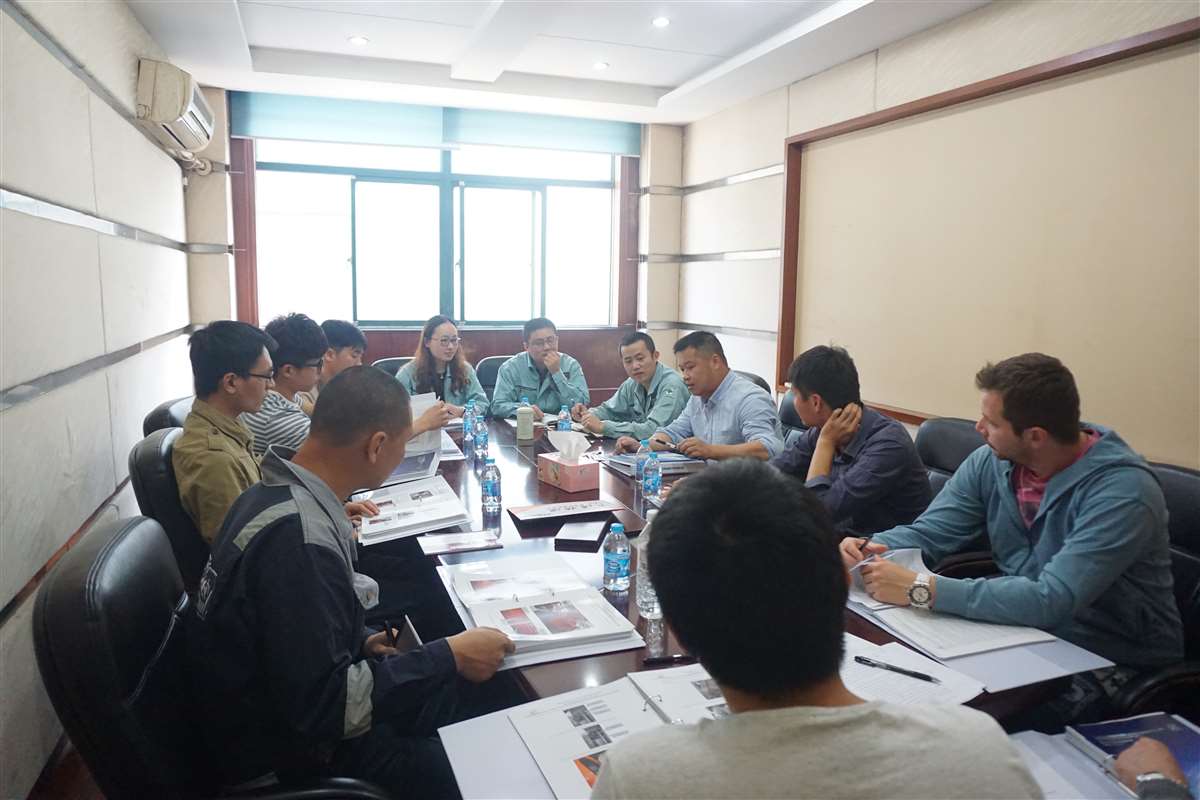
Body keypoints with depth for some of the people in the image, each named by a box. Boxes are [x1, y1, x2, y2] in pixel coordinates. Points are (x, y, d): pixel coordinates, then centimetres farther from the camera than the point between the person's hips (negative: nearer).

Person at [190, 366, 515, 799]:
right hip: (291, 749, -9)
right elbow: (321, 708, -29)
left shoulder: (278, 492, -2)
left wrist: (362, 641, 1)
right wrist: (448, 658, -23)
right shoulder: (301, 540, -32)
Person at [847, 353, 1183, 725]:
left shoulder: (1122, 492, -25)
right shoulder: (992, 461, -4)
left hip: (1108, 663, -5)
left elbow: (1051, 601, -34)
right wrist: (870, 549, -23)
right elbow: (928, 533, -1)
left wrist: (923, 589, -36)